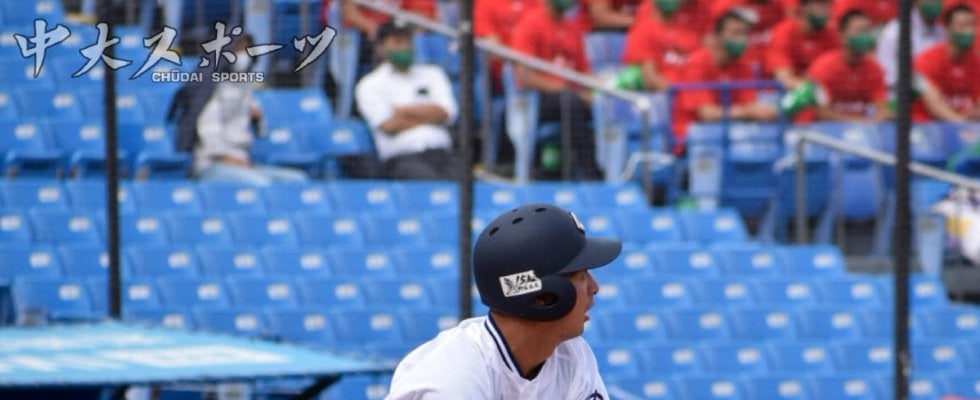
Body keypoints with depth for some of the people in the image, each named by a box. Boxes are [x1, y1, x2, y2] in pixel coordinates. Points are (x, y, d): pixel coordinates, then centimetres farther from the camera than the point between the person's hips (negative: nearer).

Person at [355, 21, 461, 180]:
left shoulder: (432, 74, 24)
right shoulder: (370, 85, 12)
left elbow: (445, 113, 8)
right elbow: (389, 126, -2)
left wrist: (402, 110, 3)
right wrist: (429, 115, 7)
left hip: (442, 153, 4)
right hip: (402, 159, -4)